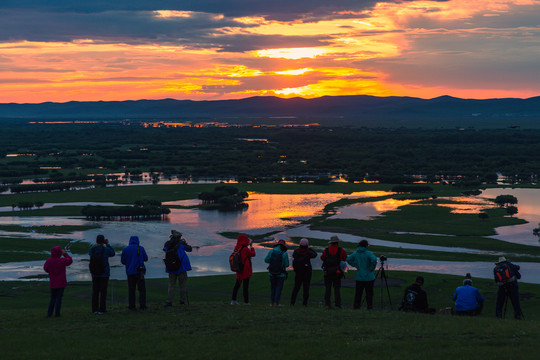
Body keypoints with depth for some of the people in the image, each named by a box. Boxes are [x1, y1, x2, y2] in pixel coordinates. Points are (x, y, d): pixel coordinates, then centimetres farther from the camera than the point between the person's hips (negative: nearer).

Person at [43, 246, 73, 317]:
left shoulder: (49, 261, -10)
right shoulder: (62, 260, -13)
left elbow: (46, 269, 6)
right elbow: (70, 260, 7)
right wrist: (65, 254, 14)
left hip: (52, 284, 2)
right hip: (61, 283, -2)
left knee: (52, 298, 14)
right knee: (59, 298, 3)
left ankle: (49, 313, 10)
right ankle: (57, 313, 1)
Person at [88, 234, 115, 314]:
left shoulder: (91, 249, -4)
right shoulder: (106, 249, -12)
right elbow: (113, 253, 10)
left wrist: (97, 244, 20)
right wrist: (107, 244, 13)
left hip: (95, 274, 3)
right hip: (104, 274, -3)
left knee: (95, 291, 8)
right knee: (103, 291, 2)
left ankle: (95, 309, 7)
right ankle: (102, 309, 2)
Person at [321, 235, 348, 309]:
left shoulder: (326, 250, 0)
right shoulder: (340, 250, -5)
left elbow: (322, 258, 15)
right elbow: (345, 258, 6)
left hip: (327, 272, 1)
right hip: (337, 272, -1)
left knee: (327, 288, 10)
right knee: (337, 288, 4)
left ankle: (327, 303, 6)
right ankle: (337, 304, -2)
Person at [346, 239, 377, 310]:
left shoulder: (356, 253, 3)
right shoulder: (368, 253, -14)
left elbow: (348, 259, 7)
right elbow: (374, 260, -29)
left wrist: (355, 266, 7)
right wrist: (371, 268, -14)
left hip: (359, 277, 4)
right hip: (369, 277, -4)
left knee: (358, 291, 9)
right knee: (369, 292, 3)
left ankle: (356, 305, 9)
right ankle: (369, 306, 4)